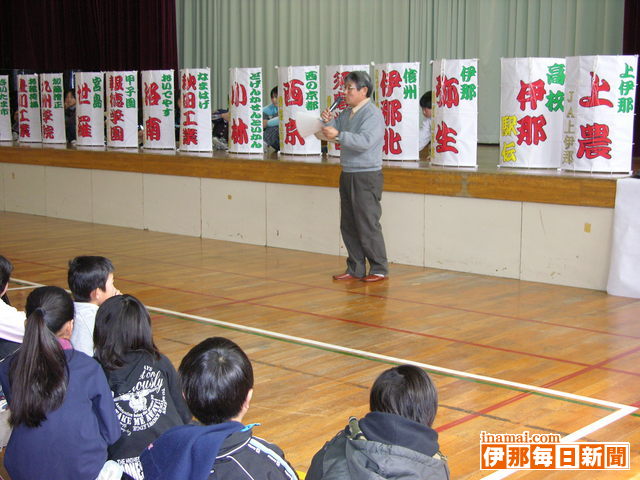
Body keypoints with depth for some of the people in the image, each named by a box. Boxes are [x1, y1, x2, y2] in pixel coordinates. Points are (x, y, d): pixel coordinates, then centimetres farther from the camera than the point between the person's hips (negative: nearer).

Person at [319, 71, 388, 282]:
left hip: (366, 176, -9)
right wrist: (328, 122, -4)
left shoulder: (373, 114, -13)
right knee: (348, 225, 11)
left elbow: (365, 141, -26)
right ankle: (355, 269, 20)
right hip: (347, 174, 9)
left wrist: (339, 135, -32)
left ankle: (379, 269, 7)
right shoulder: (347, 112, 13)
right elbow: (333, 134, 16)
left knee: (367, 225, -5)